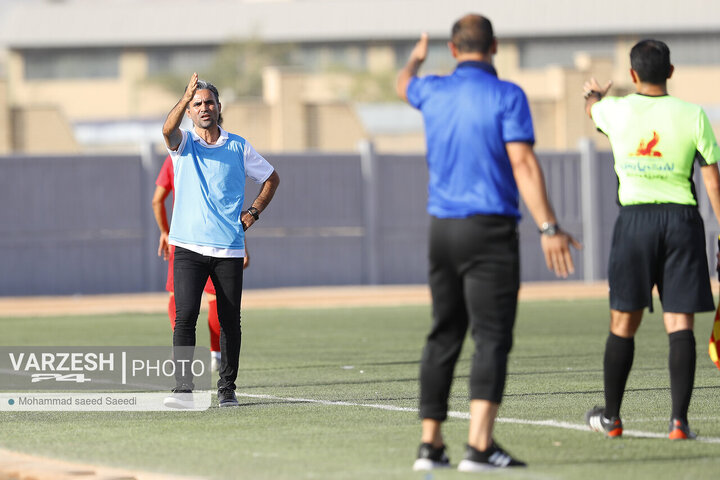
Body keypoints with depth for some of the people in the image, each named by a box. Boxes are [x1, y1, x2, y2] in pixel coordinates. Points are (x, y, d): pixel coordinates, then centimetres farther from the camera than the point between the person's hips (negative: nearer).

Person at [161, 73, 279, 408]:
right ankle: (183, 387, -15)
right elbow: (168, 130, -20)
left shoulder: (238, 147, 10)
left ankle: (227, 389, 13)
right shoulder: (183, 143, 5)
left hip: (229, 248, 2)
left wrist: (253, 212, 7)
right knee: (185, 316, -13)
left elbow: (271, 178, 22)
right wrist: (185, 98, -37)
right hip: (189, 248, -2)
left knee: (230, 321, 4)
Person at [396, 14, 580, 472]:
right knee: (492, 338, -9)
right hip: (490, 230, -6)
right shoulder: (507, 96, -8)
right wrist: (549, 228, -19)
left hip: (442, 228, 6)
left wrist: (417, 56, 56)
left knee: (444, 337, 14)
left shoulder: (434, 92, 8)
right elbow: (523, 163, -17)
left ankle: (430, 444, 14)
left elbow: (404, 84, 33)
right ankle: (480, 445, -20)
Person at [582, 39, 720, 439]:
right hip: (682, 219, -1)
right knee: (679, 324, -1)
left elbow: (591, 107, 28)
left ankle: (610, 417, 22)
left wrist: (594, 93, 52)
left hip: (635, 218, 1)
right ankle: (679, 419, -8)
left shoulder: (616, 110, 0)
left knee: (623, 323, 11)